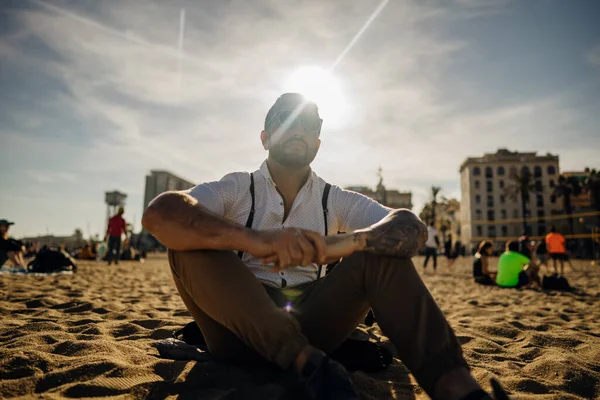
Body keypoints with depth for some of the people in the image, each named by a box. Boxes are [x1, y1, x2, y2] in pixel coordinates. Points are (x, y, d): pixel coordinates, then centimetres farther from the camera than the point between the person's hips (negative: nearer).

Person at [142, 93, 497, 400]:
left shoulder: (335, 200, 6)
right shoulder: (236, 189, 0)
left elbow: (413, 228, -11)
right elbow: (159, 214, -20)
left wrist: (345, 243, -32)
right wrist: (255, 240, -37)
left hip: (309, 325, 2)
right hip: (240, 328, -1)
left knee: (381, 250, -16)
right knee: (192, 243, -25)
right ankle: (311, 363, -33)